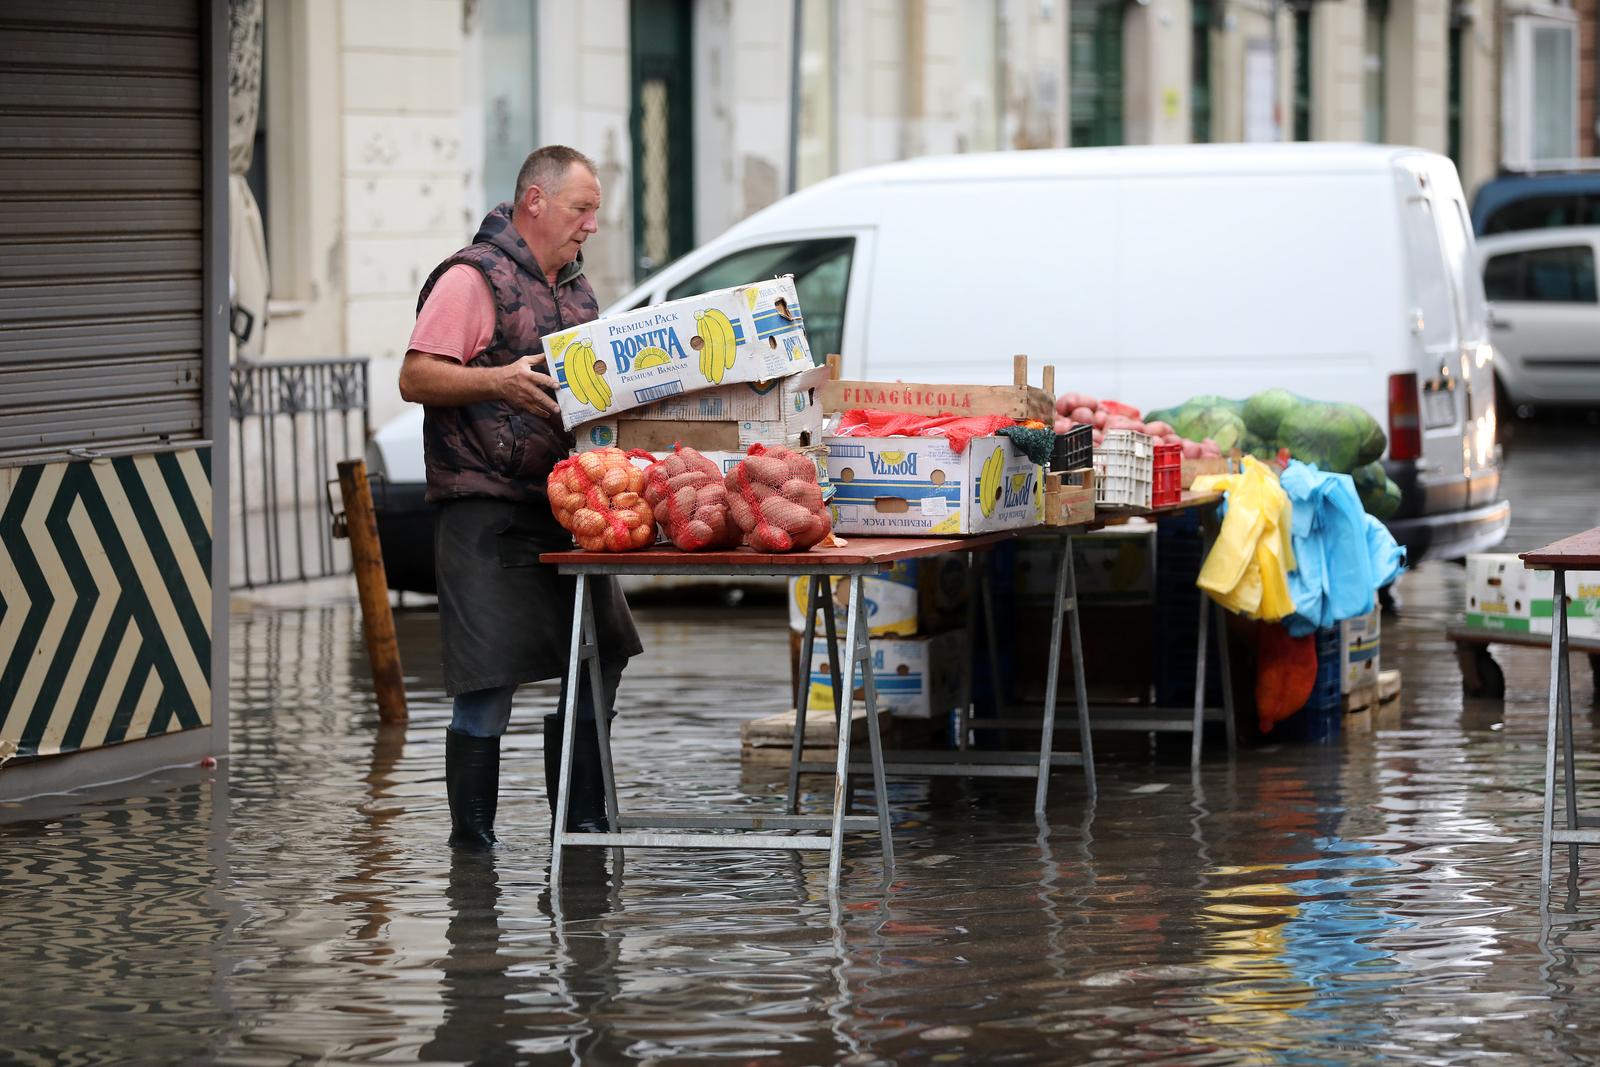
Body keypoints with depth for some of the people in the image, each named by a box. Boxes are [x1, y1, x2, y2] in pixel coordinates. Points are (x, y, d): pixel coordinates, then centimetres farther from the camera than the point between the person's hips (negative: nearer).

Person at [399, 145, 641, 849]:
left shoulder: (575, 287, 20)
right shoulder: (472, 278, -7)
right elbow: (416, 378, -13)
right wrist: (499, 381, -25)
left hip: (565, 507, 8)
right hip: (488, 511, -8)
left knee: (599, 662, 8)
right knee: (489, 682, -8)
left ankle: (580, 826, 19)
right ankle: (472, 839, 0)